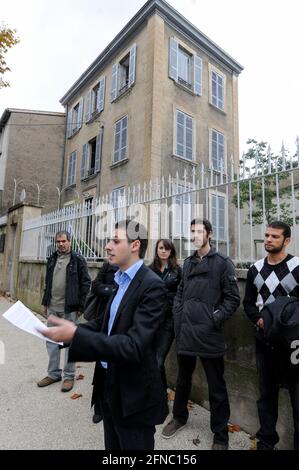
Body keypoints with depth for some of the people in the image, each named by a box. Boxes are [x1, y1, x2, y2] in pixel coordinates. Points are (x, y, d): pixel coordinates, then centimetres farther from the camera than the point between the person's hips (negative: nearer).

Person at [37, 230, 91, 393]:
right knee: (51, 340, 15)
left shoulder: (78, 260, -9)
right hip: (52, 307, 6)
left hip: (69, 308, -6)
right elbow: (47, 282, 16)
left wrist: (80, 306, -11)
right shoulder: (52, 259, 9)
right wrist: (46, 302, 13)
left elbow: (85, 284, -10)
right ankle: (53, 373, 32)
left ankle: (69, 376, 23)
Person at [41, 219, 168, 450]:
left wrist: (77, 335, -33)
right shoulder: (121, 279, 3)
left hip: (133, 393, -7)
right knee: (113, 445, 27)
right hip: (110, 383, 8)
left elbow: (134, 346, -30)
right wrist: (74, 330, -5)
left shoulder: (152, 285, -25)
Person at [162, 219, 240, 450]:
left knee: (217, 387, 13)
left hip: (210, 335, -5)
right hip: (185, 333, 5)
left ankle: (220, 435, 35)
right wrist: (178, 317, 4)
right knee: (183, 379, 23)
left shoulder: (223, 263, -6)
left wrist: (215, 319, -13)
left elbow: (233, 298, -7)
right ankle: (180, 417, 47)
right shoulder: (188, 262, 10)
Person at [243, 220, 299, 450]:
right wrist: (259, 319, -8)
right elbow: (248, 303, 9)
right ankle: (266, 440, 33)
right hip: (265, 340, 4)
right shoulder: (256, 269, 5)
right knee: (267, 393, 16)